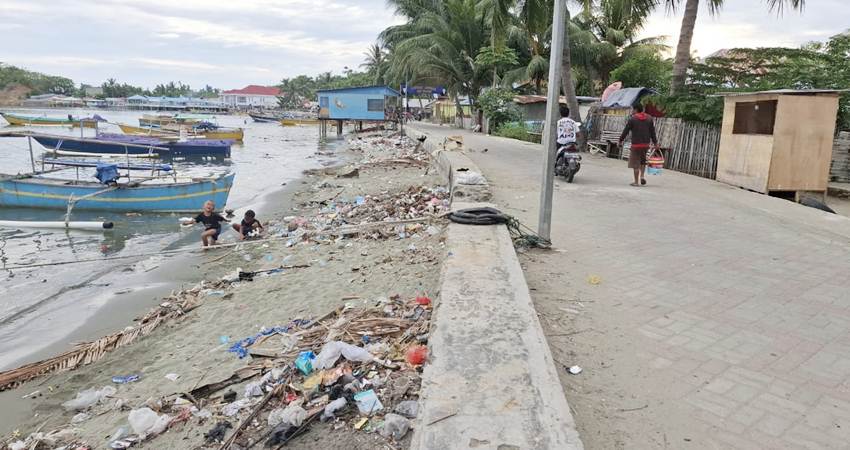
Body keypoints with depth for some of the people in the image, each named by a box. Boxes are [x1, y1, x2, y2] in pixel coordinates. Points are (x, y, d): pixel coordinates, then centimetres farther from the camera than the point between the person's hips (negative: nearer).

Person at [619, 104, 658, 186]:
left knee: (635, 163, 2)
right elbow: (652, 132, 9)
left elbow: (625, 131, -5)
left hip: (636, 144, -5)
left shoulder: (632, 119, -7)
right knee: (643, 160, 23)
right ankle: (642, 176, 8)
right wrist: (655, 142, 16)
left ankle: (636, 182, 5)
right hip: (646, 144, 5)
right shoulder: (649, 118, 8)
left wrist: (621, 140, 4)